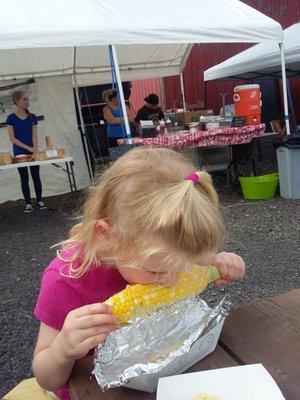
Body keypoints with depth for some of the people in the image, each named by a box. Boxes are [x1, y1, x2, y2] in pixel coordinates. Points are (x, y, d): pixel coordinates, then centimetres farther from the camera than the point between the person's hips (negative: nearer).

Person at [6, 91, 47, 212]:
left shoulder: (32, 117, 4)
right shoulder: (11, 118, -4)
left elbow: (34, 135, 0)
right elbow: (12, 138, -8)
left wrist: (35, 149, -15)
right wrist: (28, 148, -14)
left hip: (32, 151, 2)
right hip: (20, 153, -2)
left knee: (36, 176, 5)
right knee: (24, 178, 4)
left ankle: (40, 201, 14)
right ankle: (28, 204, 10)